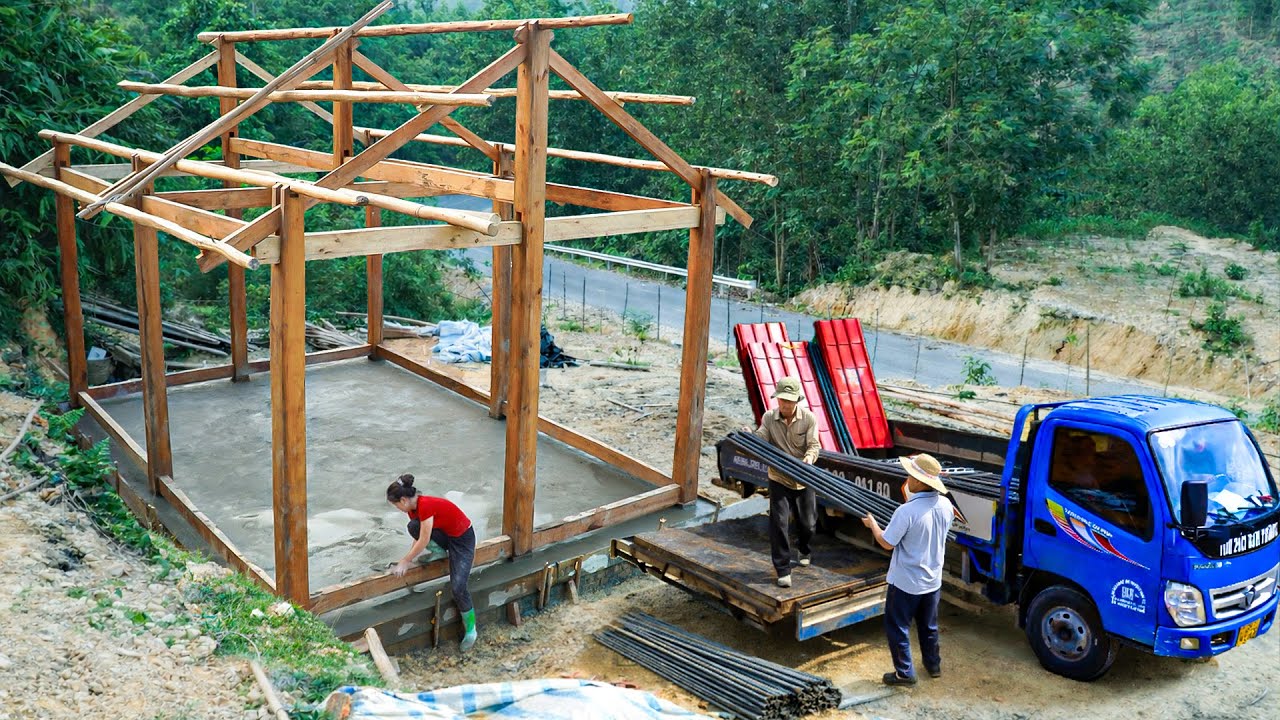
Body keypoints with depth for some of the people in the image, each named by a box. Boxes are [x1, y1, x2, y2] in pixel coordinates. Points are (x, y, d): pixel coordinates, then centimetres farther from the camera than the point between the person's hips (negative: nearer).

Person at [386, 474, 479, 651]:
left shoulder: (426, 505, -30)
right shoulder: (413, 507, -3)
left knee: (457, 587, -17)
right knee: (413, 526, -18)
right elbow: (418, 536, 8)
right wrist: (409, 559, 0)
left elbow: (423, 541, -26)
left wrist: (405, 561, -16)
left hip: (463, 539, -8)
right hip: (445, 536, 8)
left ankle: (470, 628, 2)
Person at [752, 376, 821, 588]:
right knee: (779, 523, -8)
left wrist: (809, 457, -38)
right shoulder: (769, 417, -7)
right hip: (779, 479, 0)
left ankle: (804, 549, 48)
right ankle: (783, 570, 0)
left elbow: (814, 445, -16)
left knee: (807, 522, 13)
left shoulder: (809, 419, -10)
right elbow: (759, 441, -15)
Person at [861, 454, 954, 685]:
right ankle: (933, 665, 39)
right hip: (933, 580, 6)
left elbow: (887, 543, -19)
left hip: (906, 582, -6)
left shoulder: (906, 511, -29)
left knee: (897, 627, 11)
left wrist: (872, 524, -1)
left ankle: (905, 673, 18)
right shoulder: (945, 505, -9)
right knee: (929, 626, 25)